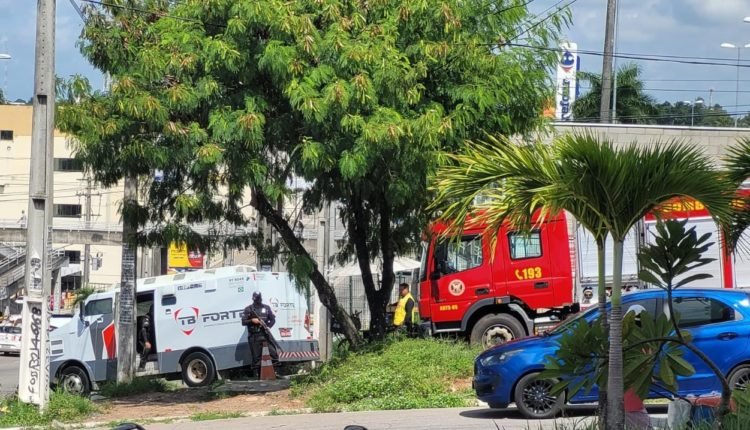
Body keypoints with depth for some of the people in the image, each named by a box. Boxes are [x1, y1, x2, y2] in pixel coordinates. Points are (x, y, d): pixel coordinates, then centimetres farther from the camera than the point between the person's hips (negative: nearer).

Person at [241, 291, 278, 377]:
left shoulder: (266, 308, 12)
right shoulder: (248, 309, 5)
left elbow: (273, 319, 13)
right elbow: (243, 322, 2)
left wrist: (268, 326, -5)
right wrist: (252, 320, -15)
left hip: (265, 334, 2)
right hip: (254, 336, -2)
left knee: (273, 352, -6)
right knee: (256, 356, -1)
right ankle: (258, 374, 3)